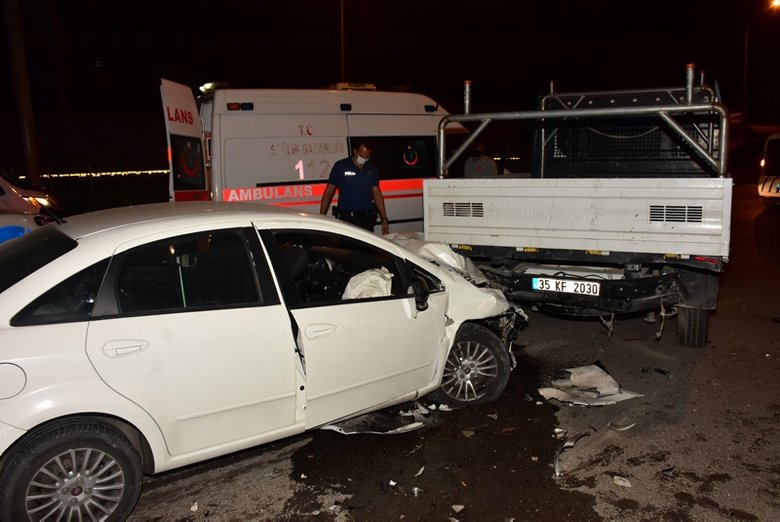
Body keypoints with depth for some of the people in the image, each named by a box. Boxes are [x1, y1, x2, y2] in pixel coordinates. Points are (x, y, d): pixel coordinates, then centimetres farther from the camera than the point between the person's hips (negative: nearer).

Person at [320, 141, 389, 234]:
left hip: (367, 219, 3)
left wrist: (384, 219, 6)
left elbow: (377, 194, 12)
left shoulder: (372, 168, 7)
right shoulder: (340, 166, -2)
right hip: (346, 218, -3)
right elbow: (328, 194, 0)